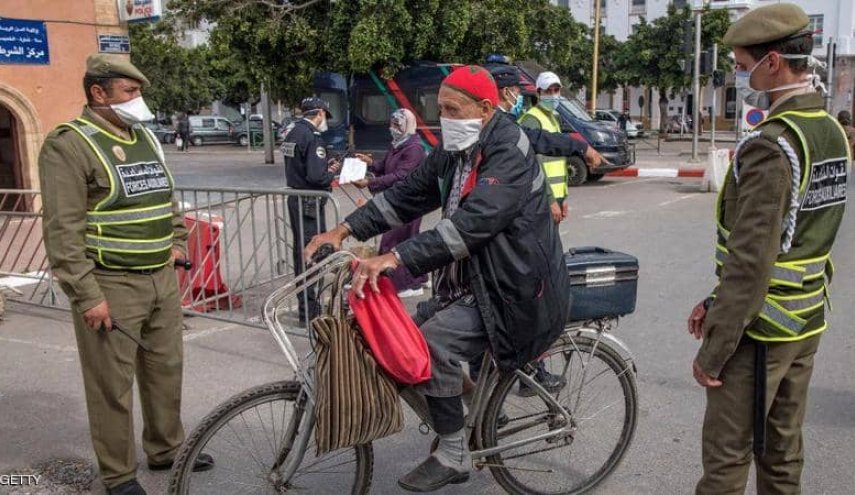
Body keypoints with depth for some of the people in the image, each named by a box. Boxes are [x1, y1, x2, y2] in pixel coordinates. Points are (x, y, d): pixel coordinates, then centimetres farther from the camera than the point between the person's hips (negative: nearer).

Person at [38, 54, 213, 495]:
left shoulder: (145, 137, 14)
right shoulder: (69, 144, -11)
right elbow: (62, 231, -17)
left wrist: (176, 242, 14)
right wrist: (87, 295, -19)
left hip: (162, 280, 8)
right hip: (110, 287, -7)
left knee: (166, 369, 17)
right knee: (113, 385, 3)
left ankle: (166, 449, 36)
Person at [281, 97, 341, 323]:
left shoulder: (292, 132, 11)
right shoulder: (312, 136, -18)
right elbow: (316, 177, -24)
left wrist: (325, 164, 13)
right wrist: (332, 173, -4)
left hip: (294, 199, 10)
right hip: (310, 203, -9)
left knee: (300, 251, 17)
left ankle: (304, 303, 31)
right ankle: (309, 310, 3)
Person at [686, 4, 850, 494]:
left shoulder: (771, 146, -22)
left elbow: (751, 260, -24)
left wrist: (713, 351, -16)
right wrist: (717, 303, 13)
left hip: (760, 330, -9)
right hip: (806, 322, 9)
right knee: (783, 450, 19)